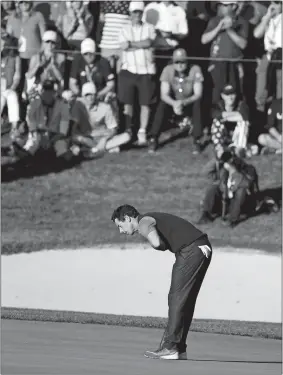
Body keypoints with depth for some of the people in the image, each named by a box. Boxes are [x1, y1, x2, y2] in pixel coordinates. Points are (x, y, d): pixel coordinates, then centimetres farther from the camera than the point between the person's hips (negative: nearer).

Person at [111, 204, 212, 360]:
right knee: (186, 301, 12)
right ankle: (179, 349, 13)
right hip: (202, 247, 10)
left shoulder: (144, 222, -5)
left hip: (190, 251, -10)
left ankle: (170, 347, -7)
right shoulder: (153, 219, 24)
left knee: (177, 299, -6)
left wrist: (163, 247, -3)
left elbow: (156, 243, -27)